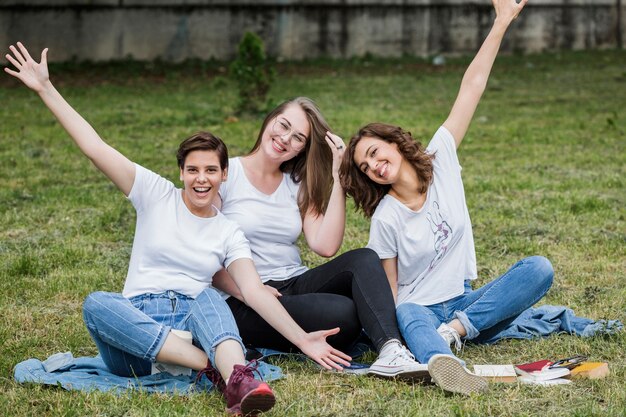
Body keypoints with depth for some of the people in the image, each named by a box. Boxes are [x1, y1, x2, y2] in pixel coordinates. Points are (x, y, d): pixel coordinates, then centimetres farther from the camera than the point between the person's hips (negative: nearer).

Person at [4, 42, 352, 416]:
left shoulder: (229, 233, 12)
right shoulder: (156, 195, 10)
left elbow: (254, 291, 0)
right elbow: (95, 147, 4)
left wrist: (303, 339, -14)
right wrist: (46, 89, 0)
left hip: (195, 318, 0)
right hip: (135, 321, 0)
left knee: (207, 296, -31)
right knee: (97, 304, -32)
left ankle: (239, 382, -59)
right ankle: (215, 367, -43)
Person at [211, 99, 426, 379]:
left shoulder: (298, 186, 13)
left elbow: (325, 246, -4)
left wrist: (337, 178, -5)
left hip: (296, 286, 6)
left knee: (363, 259, -24)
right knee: (342, 313, -32)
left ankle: (389, 351, -39)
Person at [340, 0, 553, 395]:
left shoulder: (440, 160, 2)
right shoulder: (385, 219, -4)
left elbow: (472, 88, -2)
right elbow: (388, 290, -1)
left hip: (464, 302, 4)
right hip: (419, 308, -4)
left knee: (538, 268, -20)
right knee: (408, 316, -41)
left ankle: (455, 329, -28)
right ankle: (442, 361, -75)